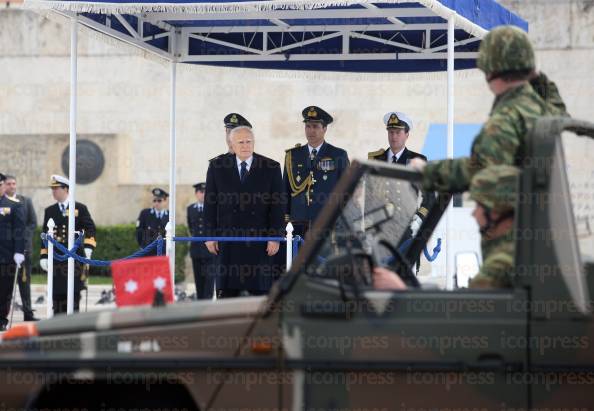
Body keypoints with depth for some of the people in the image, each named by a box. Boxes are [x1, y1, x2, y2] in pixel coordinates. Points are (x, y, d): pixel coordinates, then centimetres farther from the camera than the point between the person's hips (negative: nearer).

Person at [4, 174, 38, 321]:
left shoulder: (26, 201, 11)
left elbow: (33, 222, 8)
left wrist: (23, 237, -4)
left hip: (23, 245, 2)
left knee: (24, 281, 3)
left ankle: (28, 313, 3)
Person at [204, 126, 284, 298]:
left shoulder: (271, 168, 3)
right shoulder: (217, 166, 6)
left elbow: (277, 205, 2)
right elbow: (210, 203, 7)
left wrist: (275, 237, -4)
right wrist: (210, 235, 1)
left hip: (259, 238, -1)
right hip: (227, 237, 1)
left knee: (260, 290, -2)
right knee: (228, 290, 0)